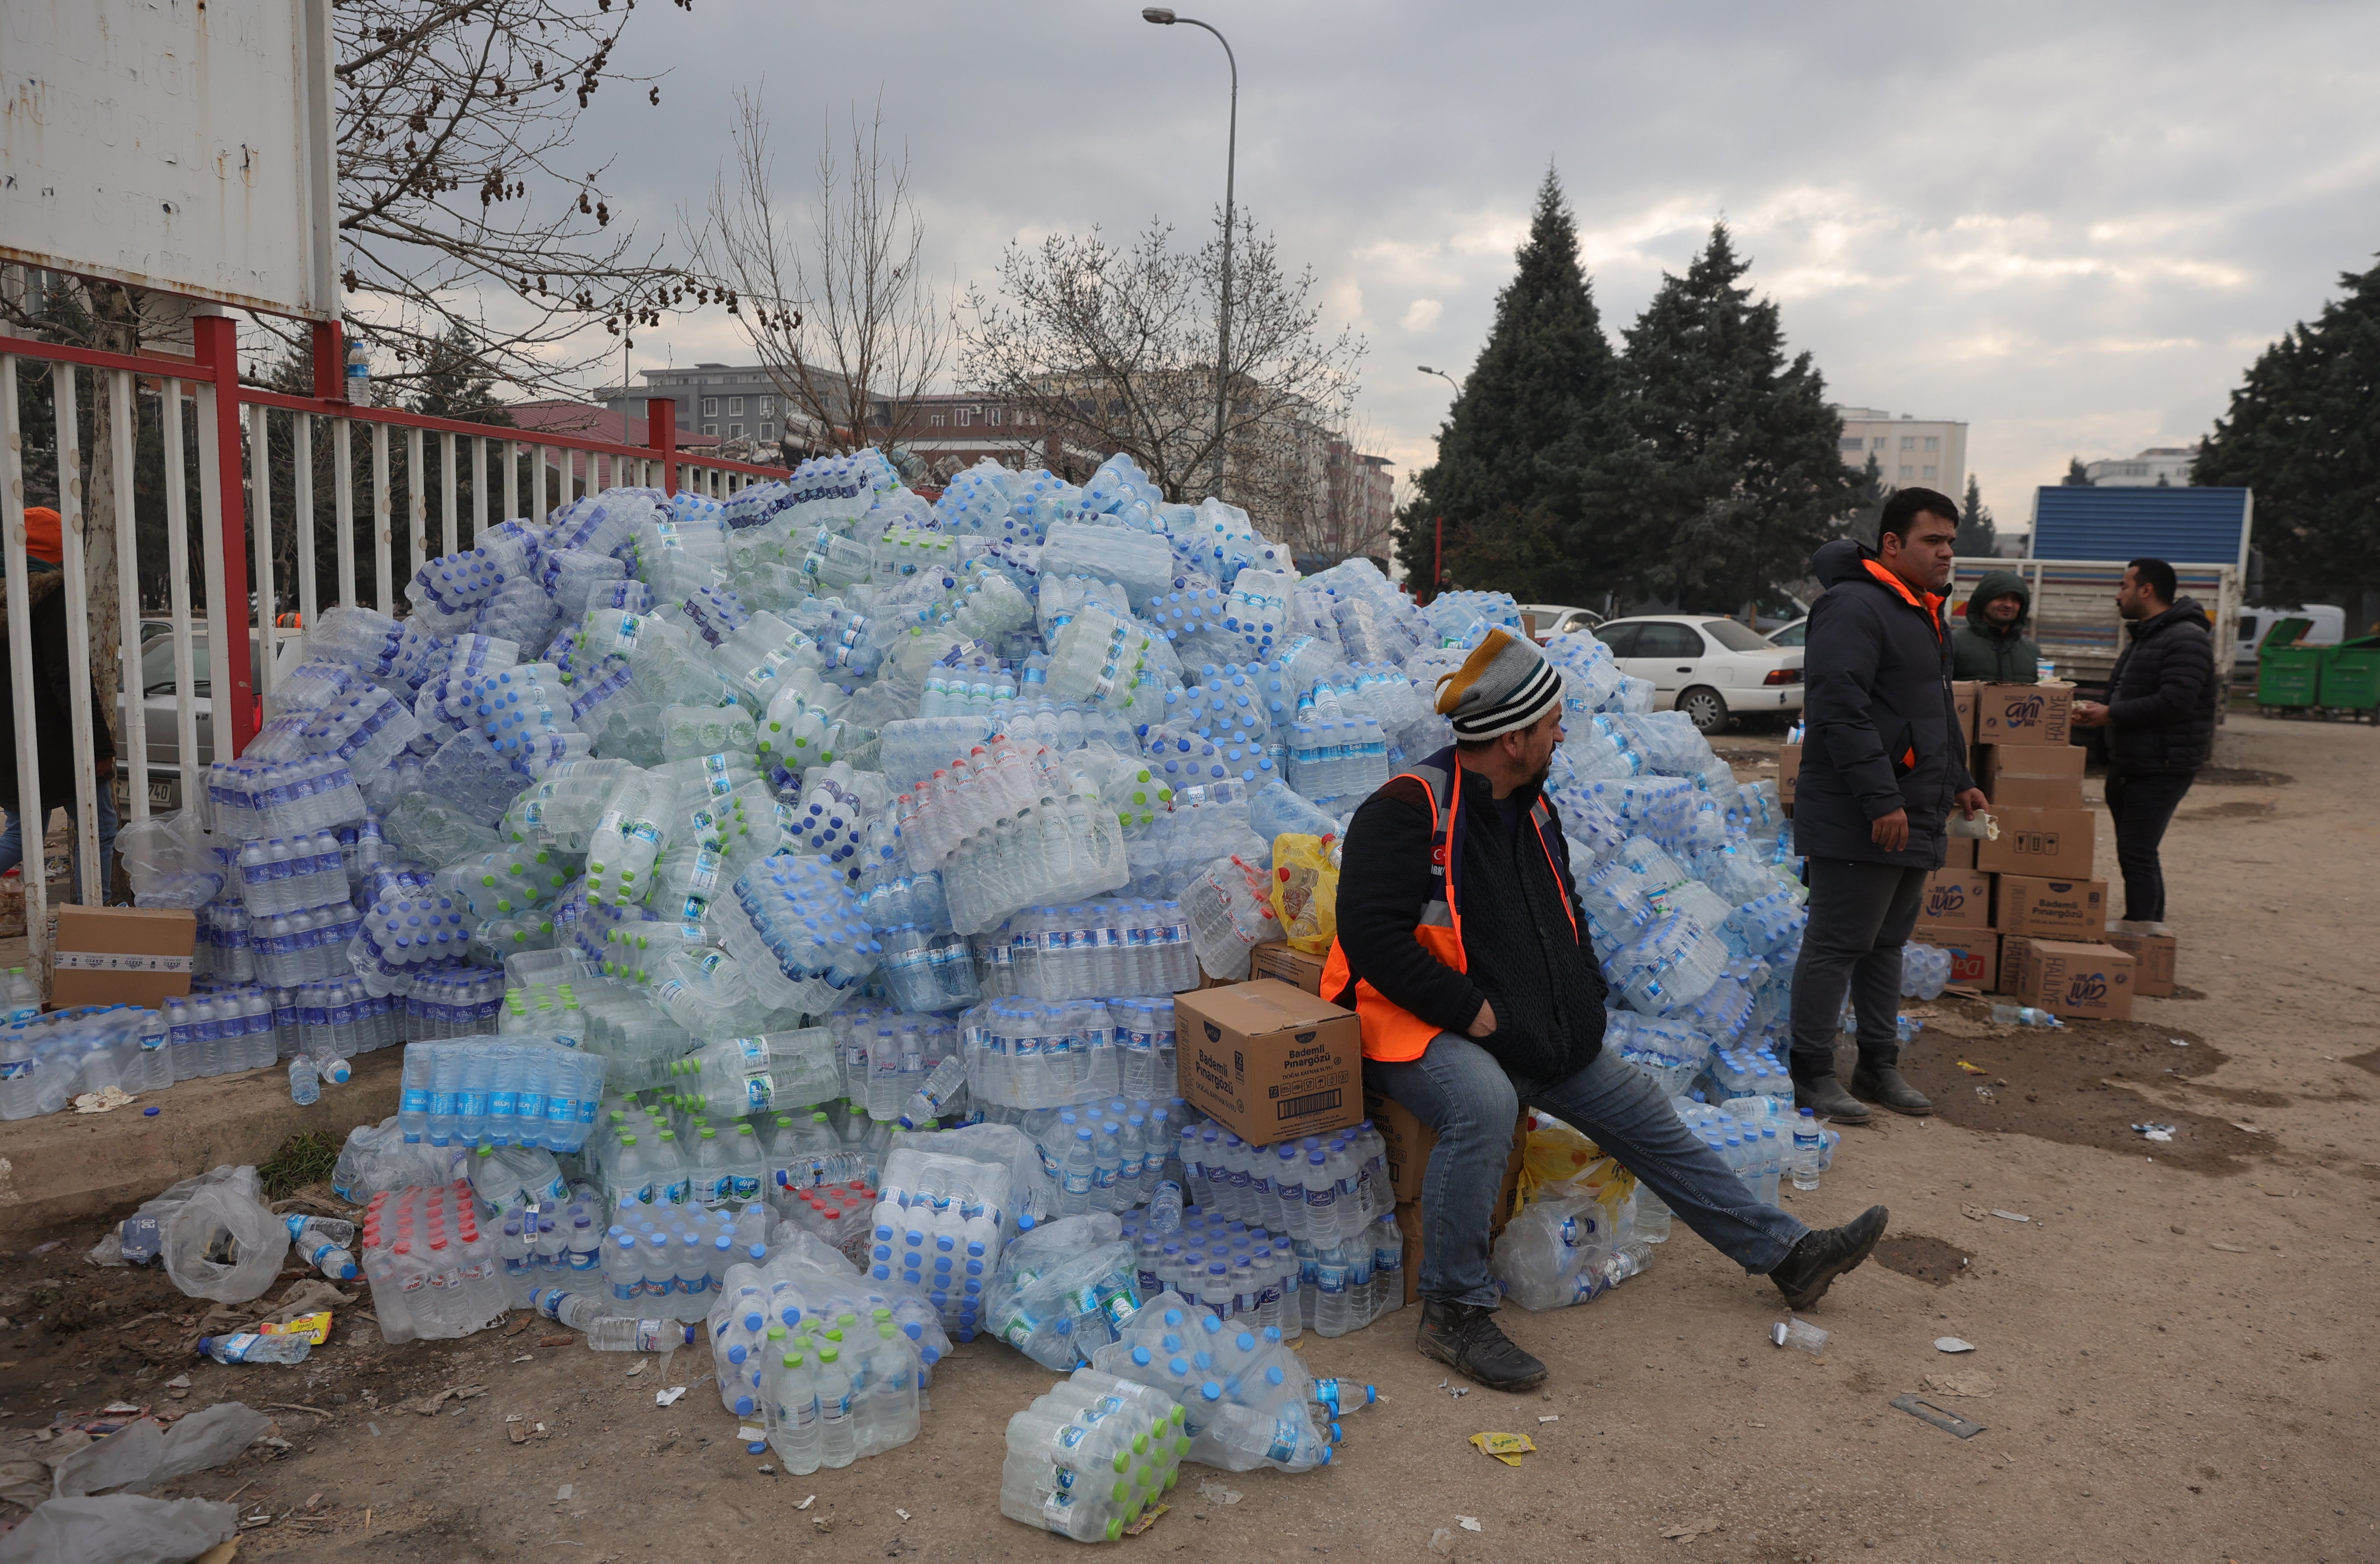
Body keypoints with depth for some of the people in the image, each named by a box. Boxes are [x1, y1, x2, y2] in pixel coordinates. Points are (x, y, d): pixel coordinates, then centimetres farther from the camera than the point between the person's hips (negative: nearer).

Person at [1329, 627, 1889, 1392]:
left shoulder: (1531, 809, 11)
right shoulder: (1408, 811, -18)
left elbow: (1564, 916, 25)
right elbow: (1371, 935, -25)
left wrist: (1584, 996, 9)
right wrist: (1469, 1010, -23)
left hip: (1527, 1030, 9)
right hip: (1417, 1026, -8)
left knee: (1641, 1110, 8)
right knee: (1484, 1102, -38)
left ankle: (1785, 1251, 23)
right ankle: (1454, 1313, -22)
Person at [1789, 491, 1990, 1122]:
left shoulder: (1924, 614, 20)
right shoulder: (1854, 607, -15)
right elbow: (1841, 711, -24)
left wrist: (1958, 781, 27)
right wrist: (1881, 799, -26)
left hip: (1913, 820, 10)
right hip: (1856, 824, -10)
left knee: (1887, 945, 16)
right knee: (1836, 946, -3)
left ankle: (1879, 1067, 25)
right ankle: (1811, 1072, 6)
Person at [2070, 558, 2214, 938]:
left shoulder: (2186, 639, -15)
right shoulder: (2143, 637, 19)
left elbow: (2173, 703, -25)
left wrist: (2111, 715, -18)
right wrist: (2098, 708, 5)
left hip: (2163, 767, -10)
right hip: (2129, 764, 10)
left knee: (2137, 852, -11)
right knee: (2134, 851, 14)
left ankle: (2138, 928, -7)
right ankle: (2152, 925, 23)